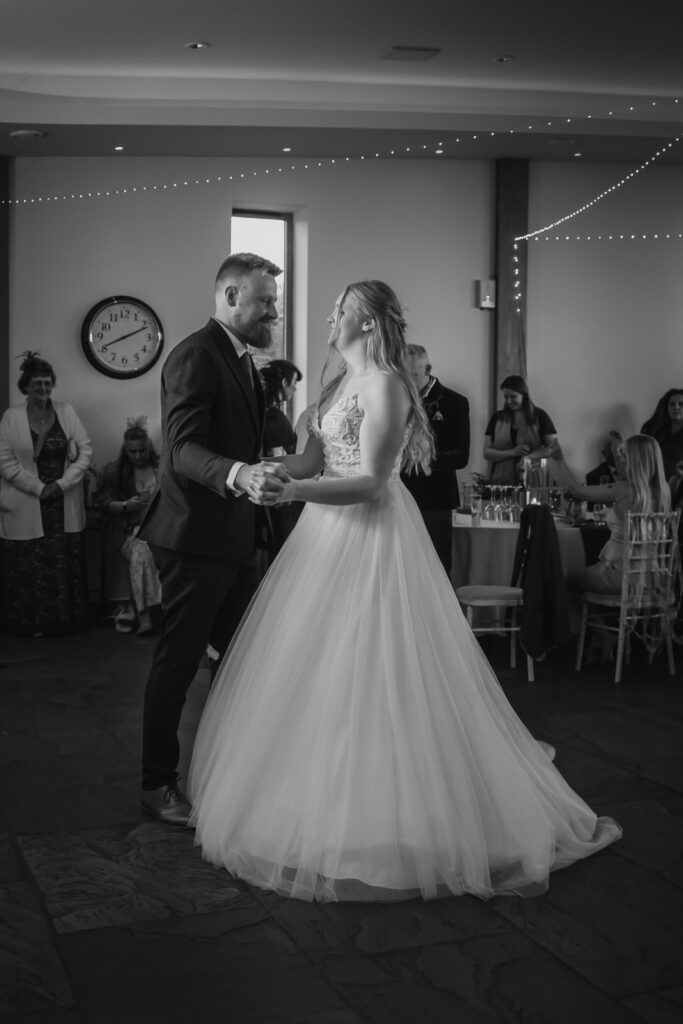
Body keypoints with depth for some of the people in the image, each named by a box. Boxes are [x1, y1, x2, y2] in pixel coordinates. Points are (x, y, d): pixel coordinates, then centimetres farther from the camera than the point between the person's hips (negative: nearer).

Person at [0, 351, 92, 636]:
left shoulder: (66, 411, 4)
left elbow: (85, 450, 1)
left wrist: (62, 484, -9)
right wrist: (38, 488, -13)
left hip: (65, 505, 2)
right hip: (27, 507, -2)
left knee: (65, 565, 3)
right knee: (29, 568, 0)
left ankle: (64, 620, 15)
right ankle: (31, 623, 11)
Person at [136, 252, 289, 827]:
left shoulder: (241, 358, 15)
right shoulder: (195, 356, -15)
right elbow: (182, 449, -26)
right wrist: (238, 474, -42)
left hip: (234, 537, 9)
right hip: (196, 537, -9)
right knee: (178, 662, 1)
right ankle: (157, 785, 13)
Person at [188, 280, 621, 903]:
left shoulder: (385, 384, -14)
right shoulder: (341, 382, 14)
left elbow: (371, 482, -21)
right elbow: (315, 457, 8)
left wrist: (293, 492, -31)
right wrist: (273, 471, -12)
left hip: (371, 538, -9)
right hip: (330, 533, 9)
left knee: (367, 676, -4)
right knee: (317, 675, 13)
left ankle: (382, 821, 9)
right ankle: (321, 800, 27)